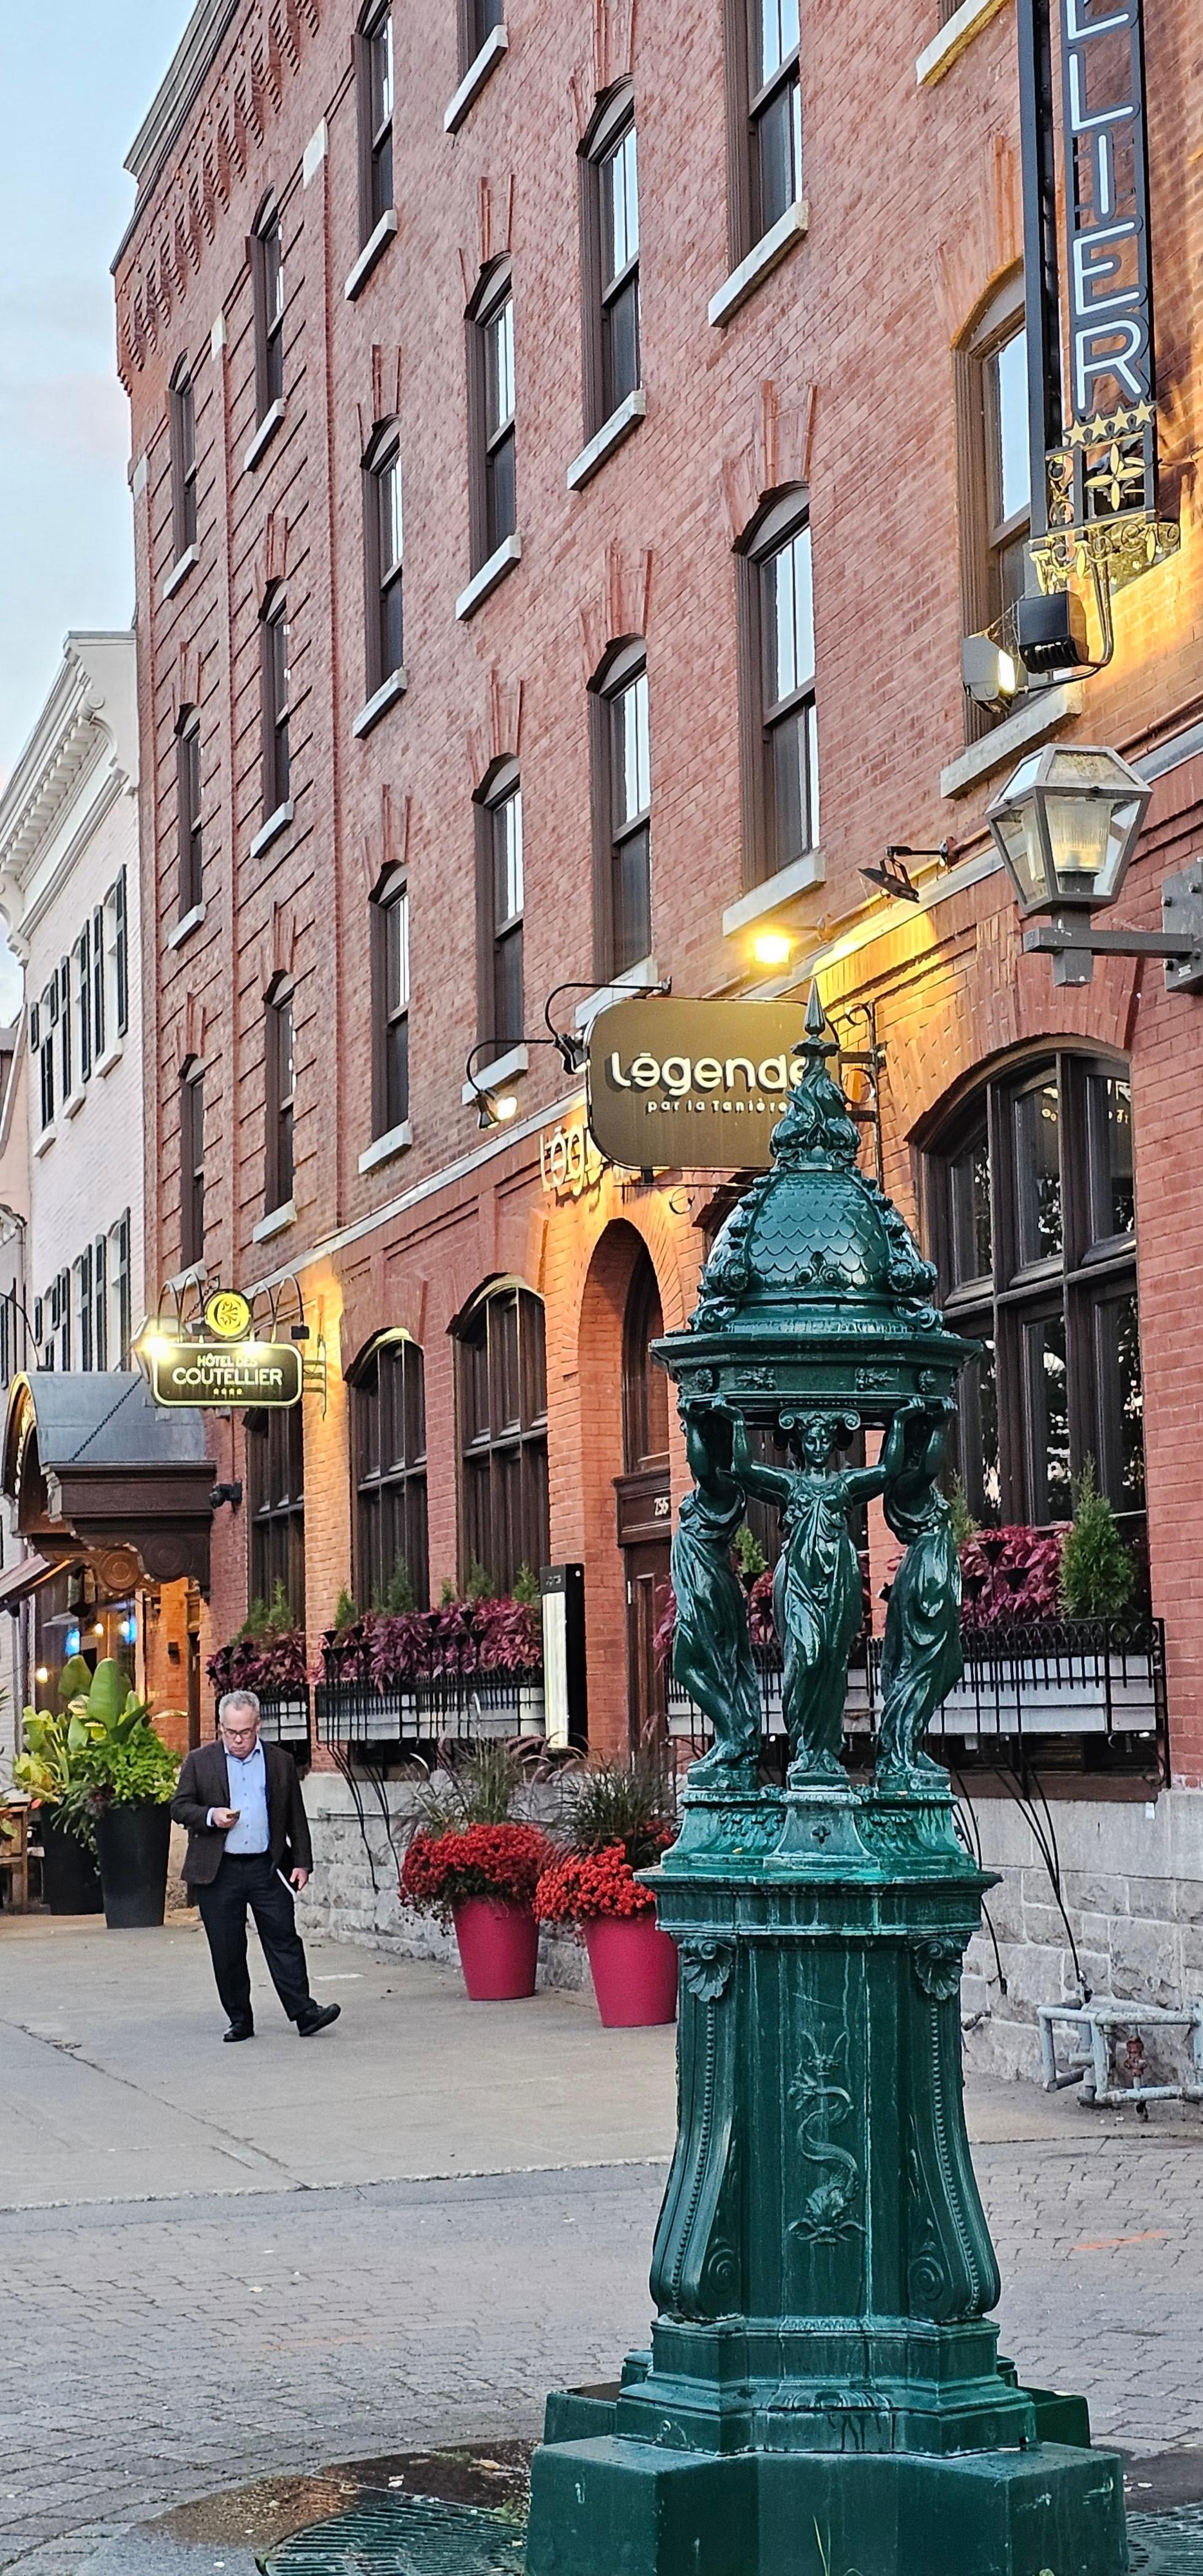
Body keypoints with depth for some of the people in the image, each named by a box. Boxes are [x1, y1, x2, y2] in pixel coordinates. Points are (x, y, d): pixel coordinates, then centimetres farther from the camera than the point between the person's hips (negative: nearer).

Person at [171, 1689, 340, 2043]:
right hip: (218, 1871, 0)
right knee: (227, 1950, 3)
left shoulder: (281, 1762, 9)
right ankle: (240, 2020, 11)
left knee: (283, 1940, -5)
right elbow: (179, 1807, 4)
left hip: (268, 1868, 0)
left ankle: (305, 2013, -5)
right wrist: (211, 1816, -15)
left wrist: (302, 1863, 5)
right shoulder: (200, 1762, 6)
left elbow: (296, 1817, 11)